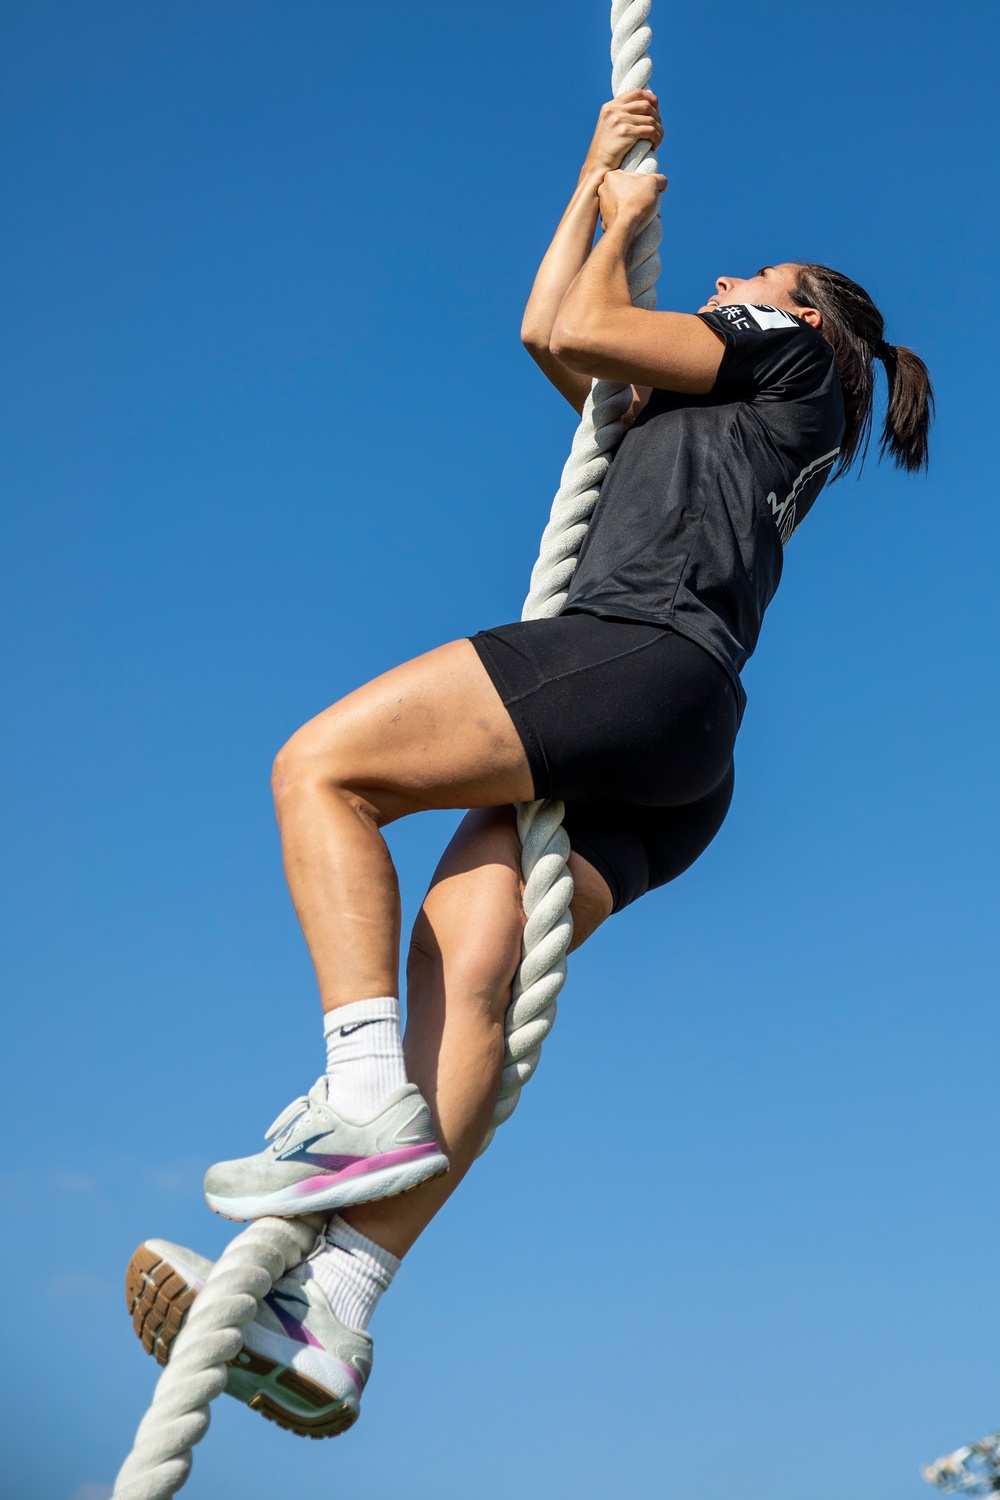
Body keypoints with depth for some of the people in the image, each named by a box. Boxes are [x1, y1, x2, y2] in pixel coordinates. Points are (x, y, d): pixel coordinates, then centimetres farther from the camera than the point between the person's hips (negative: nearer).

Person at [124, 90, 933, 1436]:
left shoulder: (793, 355, 17)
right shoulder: (698, 416, 39)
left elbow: (587, 327, 9)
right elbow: (548, 332, 43)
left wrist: (630, 218, 29)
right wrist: (597, 177, 50)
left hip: (647, 648, -8)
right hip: (665, 768, 8)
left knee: (321, 764, -16)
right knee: (465, 948, -14)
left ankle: (370, 1099, -28)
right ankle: (330, 1319, -28)